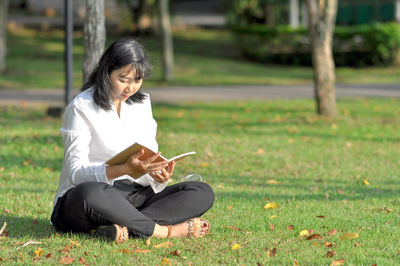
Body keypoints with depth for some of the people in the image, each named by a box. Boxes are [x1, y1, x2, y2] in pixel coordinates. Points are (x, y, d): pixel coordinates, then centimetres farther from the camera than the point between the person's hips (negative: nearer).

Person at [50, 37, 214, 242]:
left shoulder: (141, 103, 12)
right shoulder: (81, 108, -8)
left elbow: (150, 159, 11)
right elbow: (76, 173, -16)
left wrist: (159, 176, -15)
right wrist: (125, 169, -31)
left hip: (130, 196, 7)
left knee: (202, 192, -13)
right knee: (90, 192, -43)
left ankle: (125, 228, -33)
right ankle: (163, 231, -31)